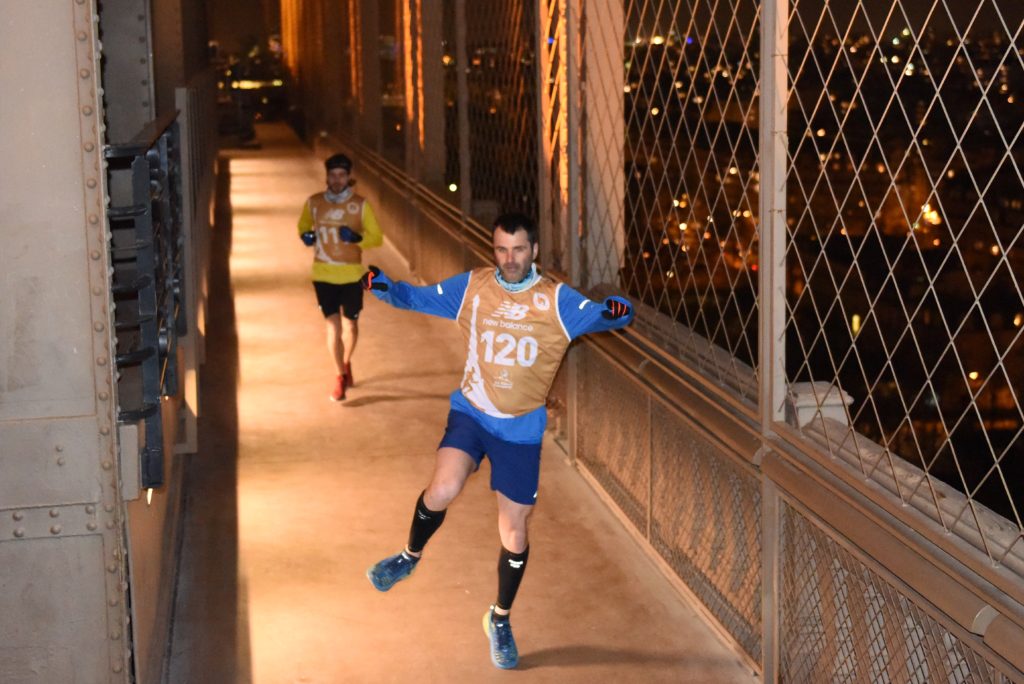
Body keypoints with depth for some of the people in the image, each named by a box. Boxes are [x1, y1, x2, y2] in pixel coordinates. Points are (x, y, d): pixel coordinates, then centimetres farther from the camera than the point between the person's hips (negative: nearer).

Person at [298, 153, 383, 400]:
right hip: (323, 275, 0)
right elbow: (303, 226, 16)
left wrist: (357, 239, -24)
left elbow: (376, 238, -4)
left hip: (351, 275, 0)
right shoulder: (313, 203, -3)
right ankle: (340, 376, 11)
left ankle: (346, 363, 41)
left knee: (350, 325, 14)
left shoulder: (360, 205, -7)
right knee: (333, 326, -4)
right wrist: (305, 236, -7)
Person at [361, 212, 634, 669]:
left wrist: (616, 311, -43)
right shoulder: (472, 287, -3)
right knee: (442, 490, -26)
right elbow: (418, 297, 0)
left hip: (521, 429, 0)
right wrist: (384, 286, -21)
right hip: (471, 412, 0)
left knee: (515, 533, 6)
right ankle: (410, 557, 6)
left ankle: (500, 621, 30)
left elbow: (599, 316, -19)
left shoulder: (556, 300, -9)